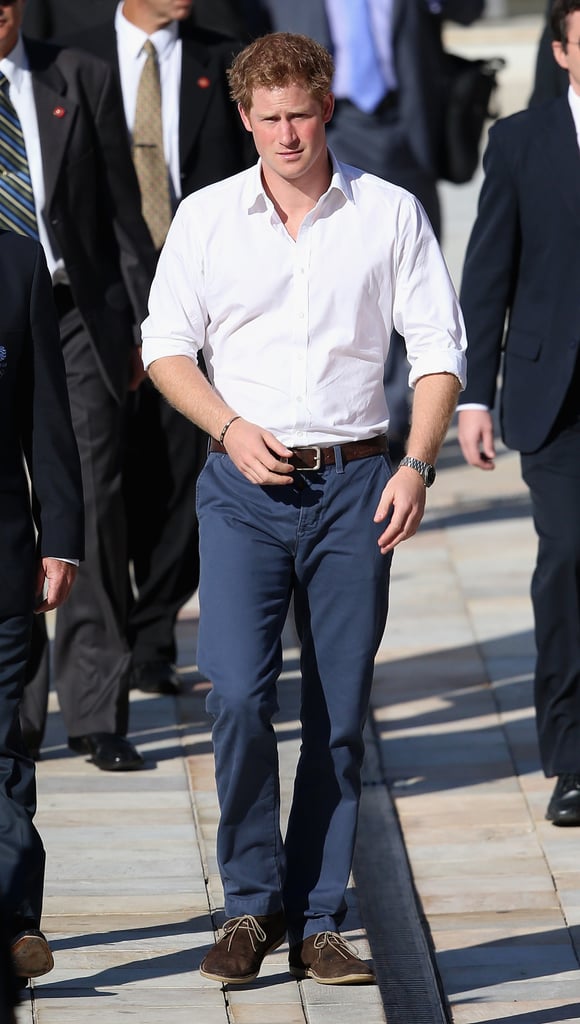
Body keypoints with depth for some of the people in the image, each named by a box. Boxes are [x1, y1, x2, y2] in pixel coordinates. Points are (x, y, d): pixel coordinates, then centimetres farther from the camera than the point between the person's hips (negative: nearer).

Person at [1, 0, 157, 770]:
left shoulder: (81, 82, 6)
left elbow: (124, 210, 9)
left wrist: (144, 323, 6)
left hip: (79, 316, 0)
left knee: (93, 510, -3)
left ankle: (97, 714, 4)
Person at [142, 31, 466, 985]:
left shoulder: (390, 214, 2)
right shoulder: (206, 217, 4)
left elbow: (439, 349, 3)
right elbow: (166, 343, 8)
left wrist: (417, 465, -9)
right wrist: (230, 428, -8)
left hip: (353, 482, 0)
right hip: (244, 486, 0)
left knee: (340, 714, 2)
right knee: (238, 697, -12)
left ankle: (316, 920, 11)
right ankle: (251, 902, 4)